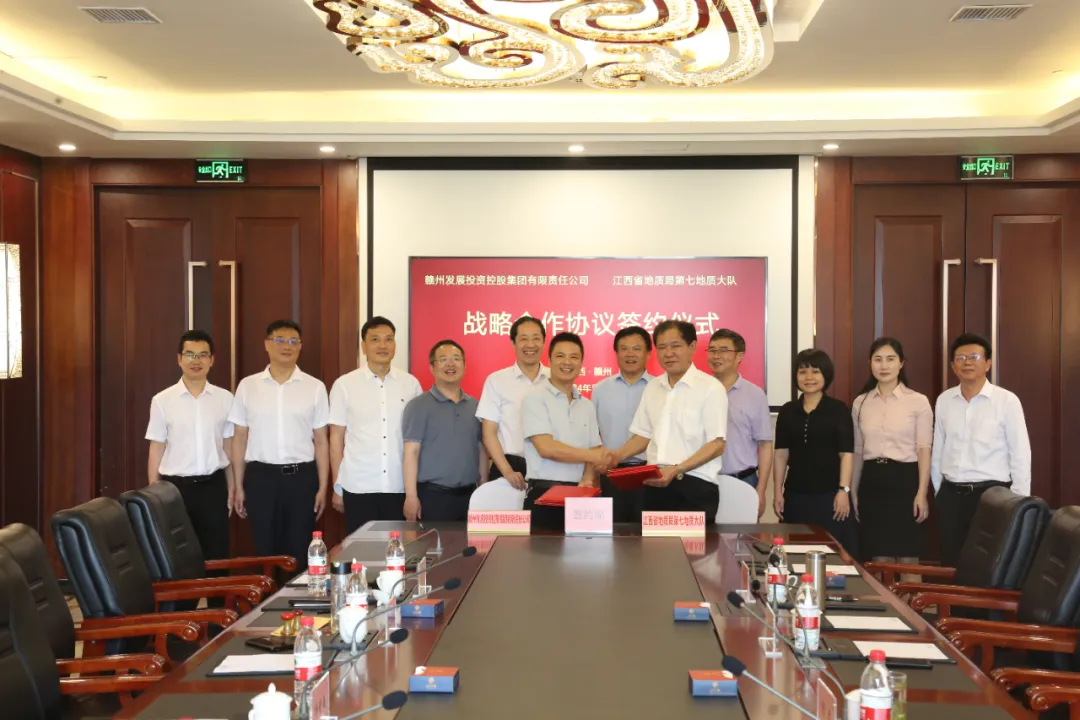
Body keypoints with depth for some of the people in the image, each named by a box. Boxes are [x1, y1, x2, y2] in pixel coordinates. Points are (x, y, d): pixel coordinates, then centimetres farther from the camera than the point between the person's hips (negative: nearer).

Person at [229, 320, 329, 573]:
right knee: (265, 551, 8)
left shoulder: (315, 387, 2)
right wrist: (238, 486, 5)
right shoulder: (247, 386, 4)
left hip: (301, 477, 0)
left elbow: (321, 441, 4)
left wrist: (323, 487, 0)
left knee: (299, 552, 5)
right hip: (261, 477, 1)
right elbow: (240, 439, 7)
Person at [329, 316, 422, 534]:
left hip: (400, 486, 1)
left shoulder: (411, 384, 4)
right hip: (358, 486, -1)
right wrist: (337, 486, 4)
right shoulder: (344, 385, 0)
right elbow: (336, 437, 4)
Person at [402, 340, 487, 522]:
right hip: (433, 495, -5)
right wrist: (411, 496, -15)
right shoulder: (419, 405, -4)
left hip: (469, 495, 5)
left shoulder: (475, 406, 11)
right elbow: (411, 452, -9)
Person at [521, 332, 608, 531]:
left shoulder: (586, 405, 13)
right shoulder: (535, 398, -5)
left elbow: (594, 450, 11)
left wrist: (587, 479, -9)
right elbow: (546, 448, -14)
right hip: (544, 494, -5)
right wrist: (591, 456, -12)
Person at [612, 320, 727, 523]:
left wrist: (675, 470, -20)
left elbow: (716, 445, -11)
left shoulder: (710, 387, -7)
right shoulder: (652, 387, 13)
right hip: (656, 485, 6)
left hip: (695, 486, -5)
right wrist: (617, 456, 3)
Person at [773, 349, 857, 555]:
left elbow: (846, 453, -5)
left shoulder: (838, 409, -1)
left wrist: (844, 490, -12)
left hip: (829, 494, -3)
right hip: (795, 495, 3)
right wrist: (778, 491, 4)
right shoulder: (788, 411, 8)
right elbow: (781, 453, 8)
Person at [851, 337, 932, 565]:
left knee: (907, 558, 1)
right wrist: (853, 492, 13)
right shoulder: (860, 403, 9)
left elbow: (924, 450, -5)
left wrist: (922, 493, -13)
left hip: (905, 479, -3)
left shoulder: (918, 401, -3)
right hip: (872, 481, 4)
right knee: (878, 559, 7)